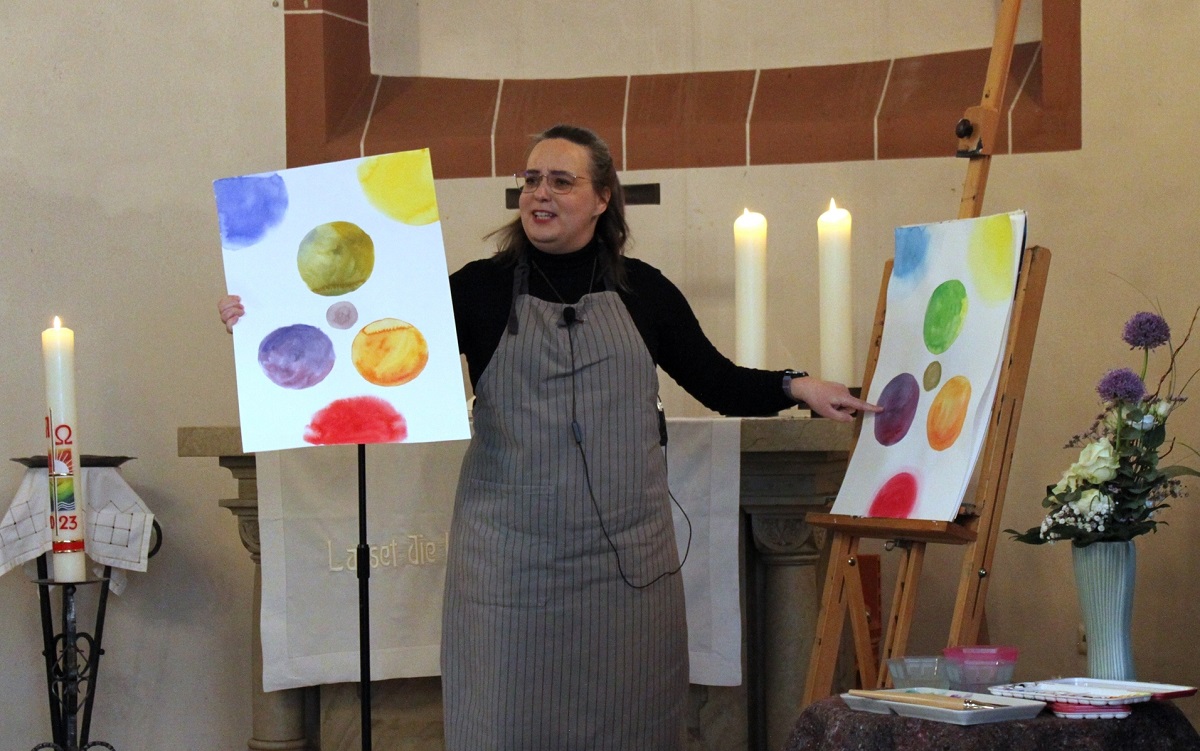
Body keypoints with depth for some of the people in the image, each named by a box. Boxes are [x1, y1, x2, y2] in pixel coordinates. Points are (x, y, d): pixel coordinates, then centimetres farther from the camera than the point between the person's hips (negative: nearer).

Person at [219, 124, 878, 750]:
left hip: (626, 557, 1)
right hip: (512, 558, -1)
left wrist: (796, 387, 0)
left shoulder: (642, 290, 6)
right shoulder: (482, 288, 1)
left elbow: (717, 383, 15)